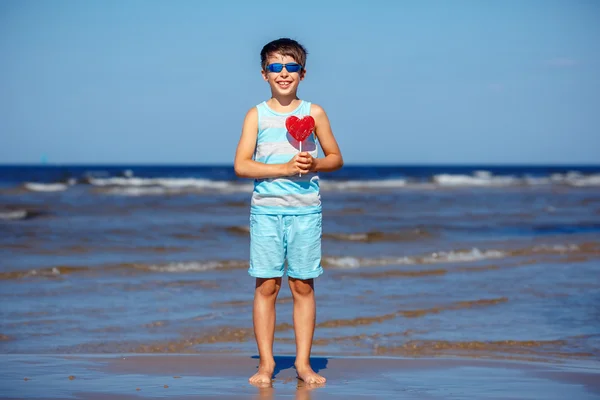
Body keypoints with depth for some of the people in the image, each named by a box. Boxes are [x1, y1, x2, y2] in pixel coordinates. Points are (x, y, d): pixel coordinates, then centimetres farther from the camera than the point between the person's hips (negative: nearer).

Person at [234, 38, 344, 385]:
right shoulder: (257, 115, 3)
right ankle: (266, 363, 7)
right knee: (266, 285, 0)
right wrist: (285, 168, -14)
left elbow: (336, 158, 11)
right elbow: (241, 165, -4)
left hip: (306, 211, 1)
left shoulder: (314, 113, 5)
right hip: (266, 210, -1)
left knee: (303, 285, 3)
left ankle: (303, 362, 10)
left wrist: (314, 164, -11)